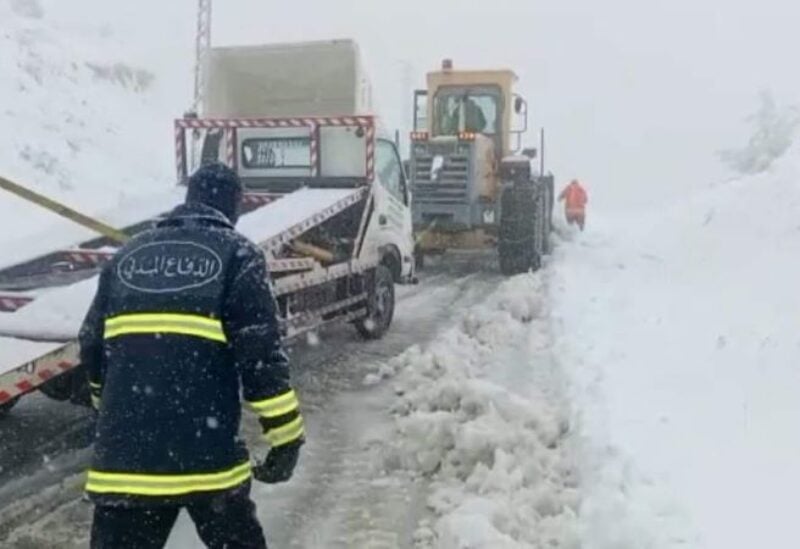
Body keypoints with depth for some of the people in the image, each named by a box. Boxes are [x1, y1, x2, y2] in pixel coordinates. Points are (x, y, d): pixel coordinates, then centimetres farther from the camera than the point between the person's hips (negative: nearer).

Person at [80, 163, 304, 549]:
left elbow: (92, 347, 17)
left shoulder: (128, 255, 13)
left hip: (124, 454, 3)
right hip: (208, 452, -3)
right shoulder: (236, 254, -1)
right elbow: (261, 353, -8)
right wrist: (285, 436, -2)